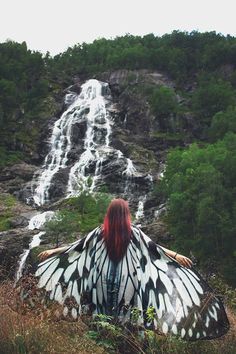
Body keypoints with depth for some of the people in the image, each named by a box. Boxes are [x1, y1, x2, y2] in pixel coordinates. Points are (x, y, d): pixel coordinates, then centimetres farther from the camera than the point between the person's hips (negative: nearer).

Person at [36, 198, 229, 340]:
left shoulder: (100, 232, -7)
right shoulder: (134, 232, -9)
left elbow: (77, 246, -4)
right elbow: (154, 247, -6)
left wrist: (53, 251, 5)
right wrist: (177, 256, 1)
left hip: (103, 279, 1)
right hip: (126, 280, 0)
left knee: (103, 309, 15)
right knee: (123, 312, 14)